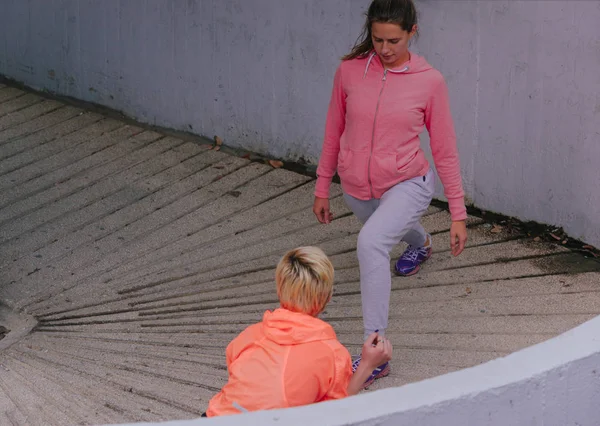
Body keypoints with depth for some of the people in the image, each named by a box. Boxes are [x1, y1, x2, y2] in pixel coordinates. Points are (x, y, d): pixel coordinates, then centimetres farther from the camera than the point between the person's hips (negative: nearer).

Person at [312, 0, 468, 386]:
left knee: (371, 242, -31)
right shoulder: (350, 71, -8)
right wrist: (322, 187, 10)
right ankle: (419, 242, 74)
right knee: (391, 228, 33)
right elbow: (334, 132, 5)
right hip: (357, 189, 5)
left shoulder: (429, 81, -13)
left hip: (407, 185, -5)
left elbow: (444, 149, -6)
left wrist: (458, 213, -5)